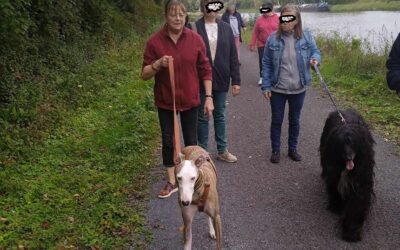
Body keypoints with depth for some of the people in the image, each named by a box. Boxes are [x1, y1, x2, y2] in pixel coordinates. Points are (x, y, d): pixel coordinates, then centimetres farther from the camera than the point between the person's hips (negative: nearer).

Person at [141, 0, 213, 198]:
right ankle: (172, 182, 24)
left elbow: (205, 70, 0)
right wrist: (157, 64, -25)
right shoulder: (155, 41, -9)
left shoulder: (195, 39, -6)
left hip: (190, 100, 1)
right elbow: (145, 74, -5)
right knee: (168, 141, 9)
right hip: (165, 101, 0)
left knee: (191, 141, 13)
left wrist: (208, 97, -4)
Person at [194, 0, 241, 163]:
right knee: (202, 117, 9)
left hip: (221, 80, 3)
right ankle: (203, 151, 22)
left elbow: (233, 57, 4)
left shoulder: (226, 28, 4)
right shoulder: (195, 28, -6)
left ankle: (222, 151, 25)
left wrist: (236, 80, 0)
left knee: (220, 116, 13)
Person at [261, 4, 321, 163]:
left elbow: (315, 52, 7)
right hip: (277, 89, -1)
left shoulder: (306, 37, -6)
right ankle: (275, 150, 25)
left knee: (295, 120, 15)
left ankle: (293, 149, 32)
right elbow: (266, 64, -3)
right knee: (277, 120, 10)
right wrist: (266, 86, -7)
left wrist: (315, 59, -19)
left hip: (298, 89, 1)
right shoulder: (273, 38, -7)